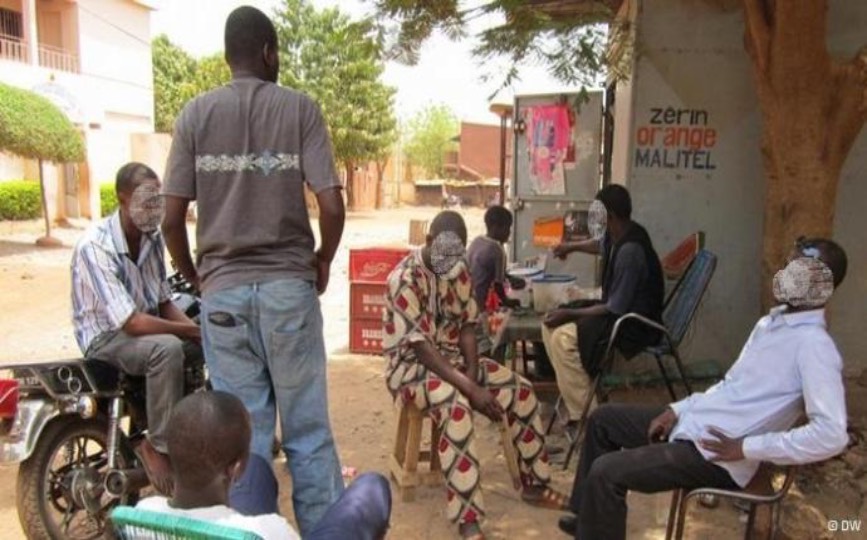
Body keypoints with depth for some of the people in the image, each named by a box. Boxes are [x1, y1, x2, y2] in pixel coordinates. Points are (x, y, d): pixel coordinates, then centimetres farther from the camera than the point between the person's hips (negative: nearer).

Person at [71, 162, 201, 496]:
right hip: (106, 336, -7)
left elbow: (164, 303, 6)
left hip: (147, 325, 8)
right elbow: (131, 322, -29)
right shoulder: (94, 247, -24)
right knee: (167, 349, -36)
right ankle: (157, 446, -20)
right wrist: (193, 330, -23)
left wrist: (197, 327, -11)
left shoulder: (152, 237, -1)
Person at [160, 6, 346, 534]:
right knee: (308, 428, 7)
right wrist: (323, 261, 8)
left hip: (223, 289, 2)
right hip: (288, 285, -1)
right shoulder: (299, 107, -1)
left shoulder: (196, 113, 4)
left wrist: (194, 277, 15)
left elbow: (173, 217, 0)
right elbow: (332, 205, -9)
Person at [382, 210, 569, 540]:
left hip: (454, 357, 7)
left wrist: (472, 373, -14)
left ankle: (533, 484, 12)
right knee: (456, 406, -37)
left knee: (521, 391, -6)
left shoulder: (459, 269, 3)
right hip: (412, 366, -7)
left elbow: (467, 325, 4)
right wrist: (470, 387, -30)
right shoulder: (405, 278, -21)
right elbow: (420, 346, -26)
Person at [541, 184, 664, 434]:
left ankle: (585, 417, -16)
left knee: (563, 338, -25)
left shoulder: (630, 251, -28)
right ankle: (576, 394, 9)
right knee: (551, 324, 5)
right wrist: (572, 246, 30)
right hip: (618, 309, 10)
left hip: (635, 323, -10)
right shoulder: (616, 235, 0)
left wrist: (570, 314, -20)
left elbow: (616, 309, -26)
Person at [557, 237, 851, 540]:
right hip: (693, 421, 10)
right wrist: (677, 410, 7)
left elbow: (832, 435, -29)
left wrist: (746, 449, -24)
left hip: (715, 454, -10)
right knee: (603, 419, 16)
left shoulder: (813, 345, -19)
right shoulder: (771, 322, 11)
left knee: (606, 472, -21)